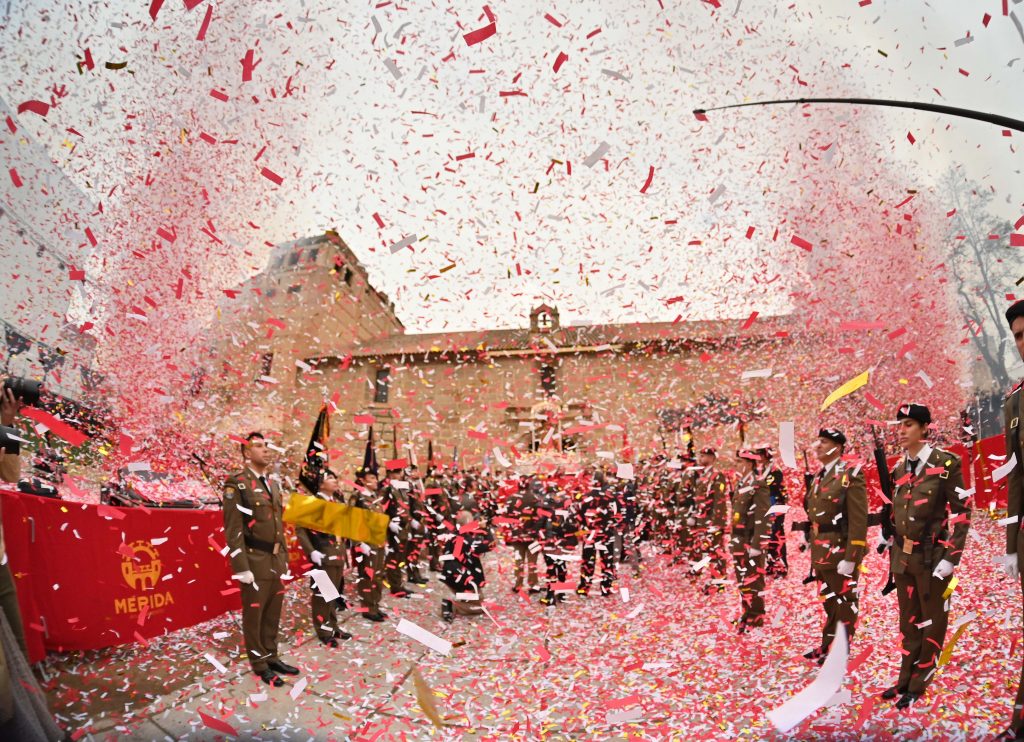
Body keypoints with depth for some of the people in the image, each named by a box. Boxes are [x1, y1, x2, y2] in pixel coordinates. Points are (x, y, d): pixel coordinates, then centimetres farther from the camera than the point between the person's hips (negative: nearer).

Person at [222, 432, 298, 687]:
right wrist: (242, 568, -17)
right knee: (254, 615, 5)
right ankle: (260, 664, 16)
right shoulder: (236, 484, -10)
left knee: (273, 614, 14)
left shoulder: (273, 484, 13)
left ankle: (272, 657, 27)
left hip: (275, 562, 7)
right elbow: (233, 529, -14)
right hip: (255, 562, -7)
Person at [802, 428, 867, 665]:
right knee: (829, 603, 18)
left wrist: (850, 558, -20)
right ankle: (827, 646, 29)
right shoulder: (818, 477, 12)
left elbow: (859, 520, -17)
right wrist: (814, 551, 16)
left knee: (844, 604, 5)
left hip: (841, 552, -8)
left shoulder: (850, 475, -12)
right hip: (822, 553, 8)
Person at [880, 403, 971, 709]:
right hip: (903, 556, 6)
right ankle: (905, 680, 24)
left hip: (932, 556, -6)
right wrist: (894, 548, 13)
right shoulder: (898, 469, 6)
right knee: (908, 620, 14)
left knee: (932, 620, 7)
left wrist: (951, 557, -14)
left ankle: (919, 684, 16)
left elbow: (961, 512, -11)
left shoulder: (946, 463, -11)